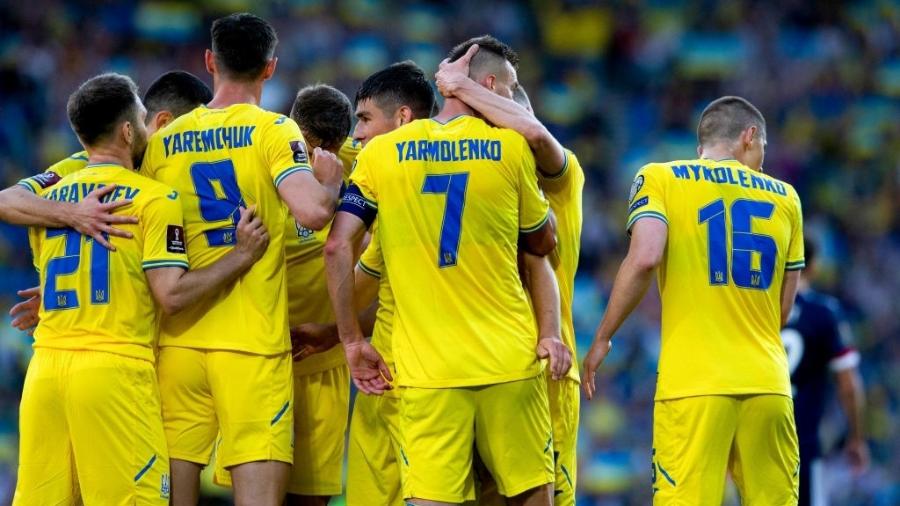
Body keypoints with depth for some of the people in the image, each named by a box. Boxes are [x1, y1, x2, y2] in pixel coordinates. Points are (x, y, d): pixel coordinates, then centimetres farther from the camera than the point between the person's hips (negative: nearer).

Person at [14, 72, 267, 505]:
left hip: (45, 368, 6)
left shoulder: (49, 199, 14)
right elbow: (171, 295, -10)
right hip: (115, 369, -6)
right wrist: (241, 256, -4)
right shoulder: (154, 199, -3)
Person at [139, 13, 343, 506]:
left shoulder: (164, 141, 8)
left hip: (178, 340, 4)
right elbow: (312, 211, -18)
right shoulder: (273, 131, -4)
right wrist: (331, 182, 2)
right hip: (252, 342, -4)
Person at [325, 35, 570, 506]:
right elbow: (542, 243, 12)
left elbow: (337, 247, -2)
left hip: (426, 367, 1)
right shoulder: (510, 147, 0)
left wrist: (352, 341, 4)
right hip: (510, 361, 0)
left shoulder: (380, 153, 3)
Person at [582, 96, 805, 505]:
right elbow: (784, 308, 17)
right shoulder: (783, 196, 14)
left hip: (694, 381, -3)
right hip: (768, 381, 3)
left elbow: (644, 258, -11)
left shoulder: (660, 179, 5)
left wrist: (603, 338, -3)